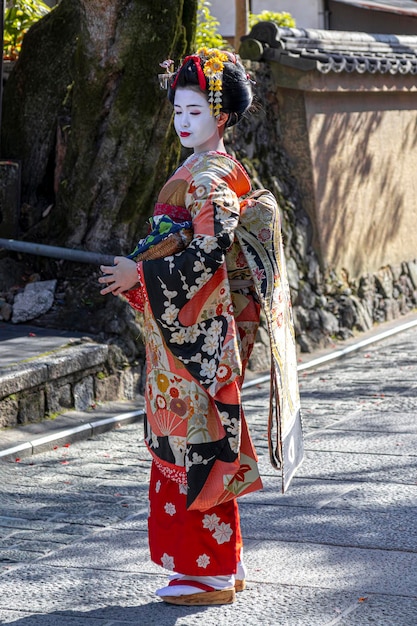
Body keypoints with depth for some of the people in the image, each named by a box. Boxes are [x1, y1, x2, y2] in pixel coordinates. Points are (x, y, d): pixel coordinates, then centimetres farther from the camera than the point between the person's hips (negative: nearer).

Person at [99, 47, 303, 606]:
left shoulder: (211, 178, -14)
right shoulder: (203, 172, 16)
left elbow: (209, 255, -22)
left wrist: (141, 274, -17)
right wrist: (137, 270, 11)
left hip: (199, 331, -10)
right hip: (188, 326, 10)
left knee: (196, 441, -5)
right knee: (197, 442, 13)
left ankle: (209, 573, 4)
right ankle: (223, 565, 21)